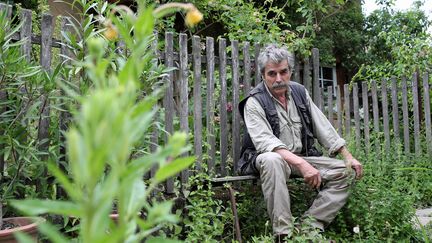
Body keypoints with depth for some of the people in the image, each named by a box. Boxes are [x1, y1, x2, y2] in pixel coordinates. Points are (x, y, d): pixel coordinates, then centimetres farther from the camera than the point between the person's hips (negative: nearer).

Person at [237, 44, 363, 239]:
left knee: (343, 172, -10)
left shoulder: (300, 92, 7)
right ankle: (283, 232, -32)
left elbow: (322, 127, 9)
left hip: (303, 158, 6)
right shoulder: (254, 102, -12)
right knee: (272, 161, -39)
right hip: (271, 158, -6)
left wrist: (348, 156, 2)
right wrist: (301, 164, -37)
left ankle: (310, 226, -16)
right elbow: (265, 142, -25)